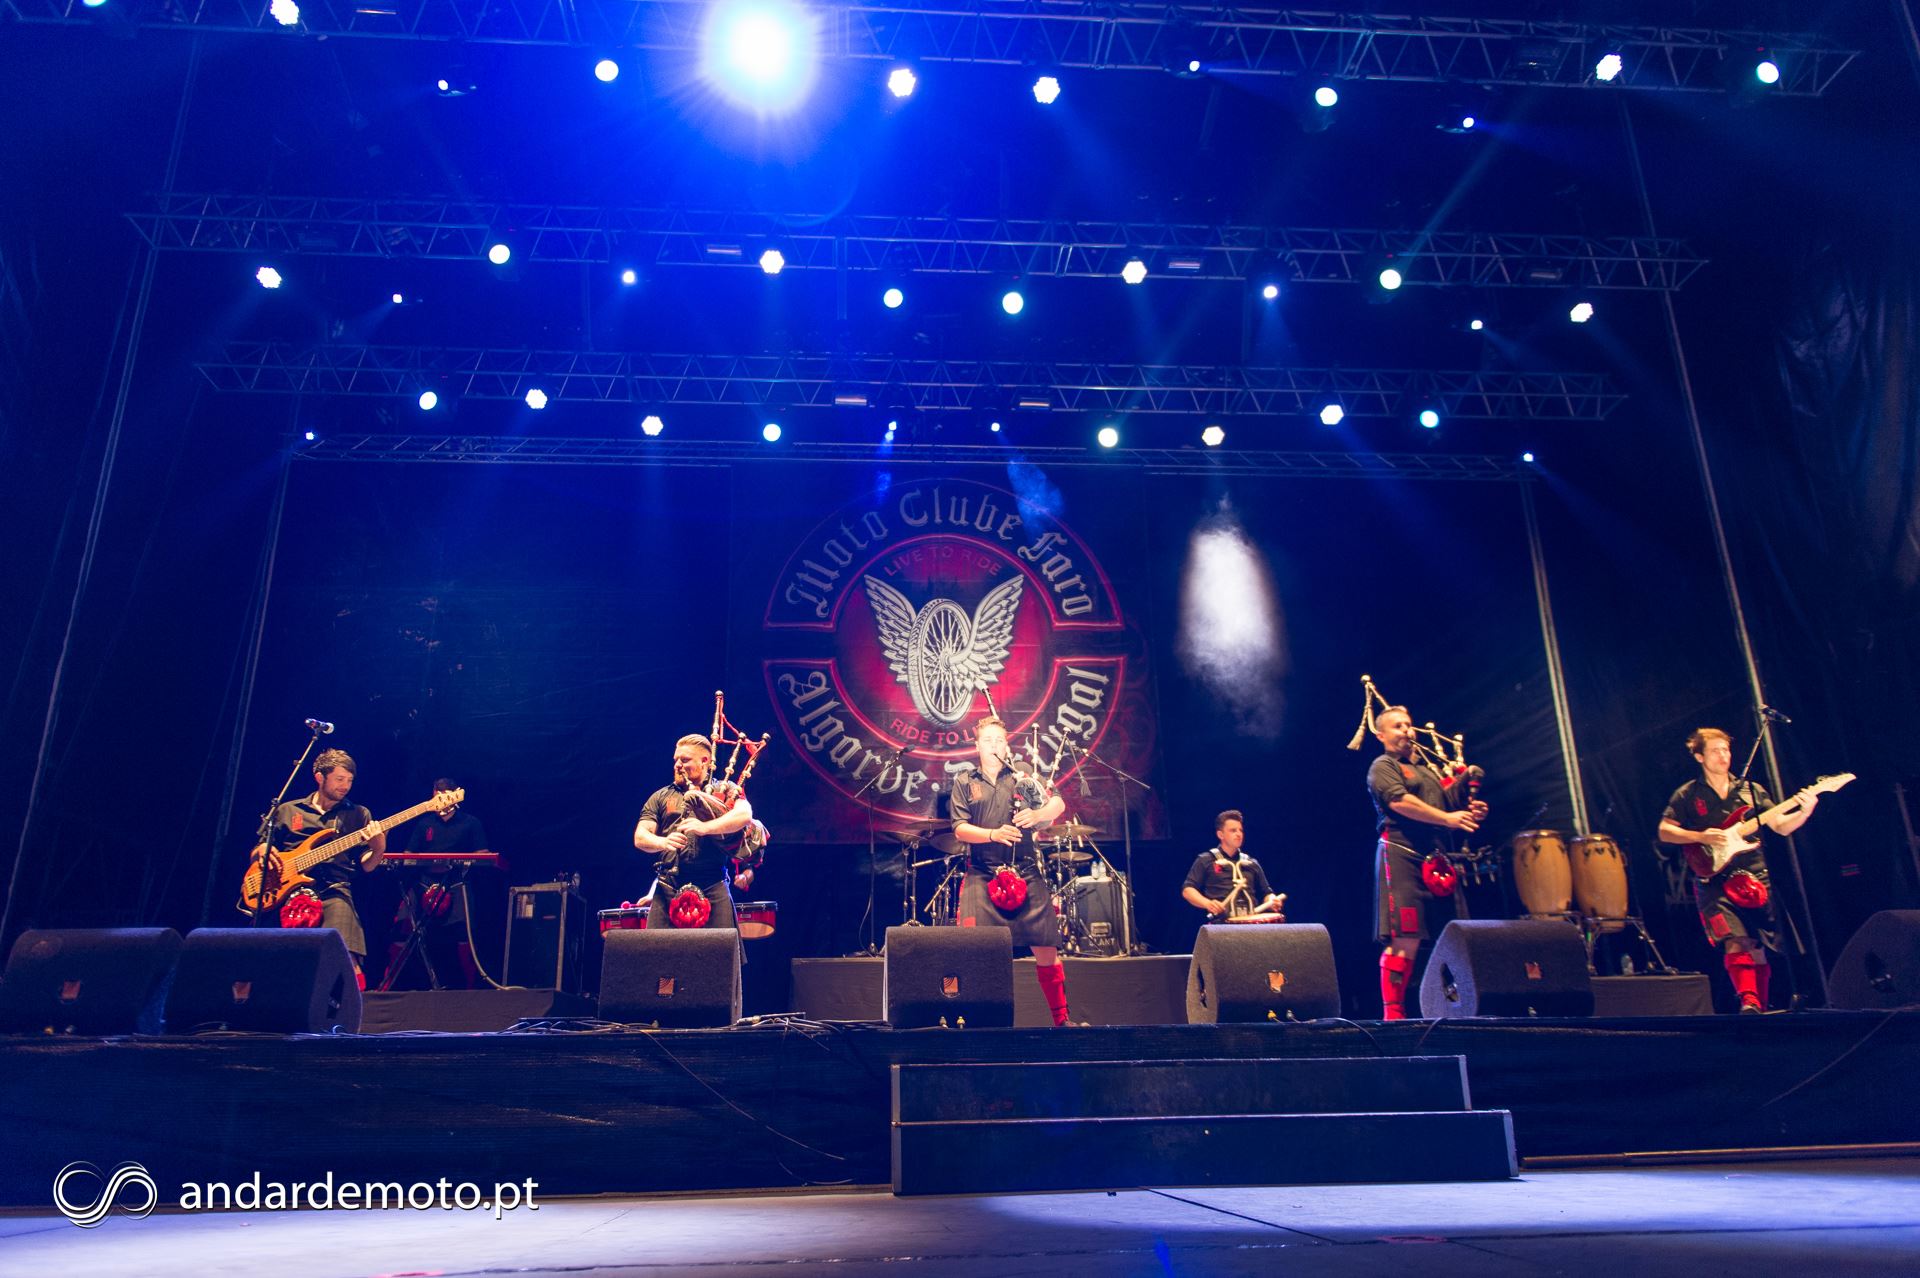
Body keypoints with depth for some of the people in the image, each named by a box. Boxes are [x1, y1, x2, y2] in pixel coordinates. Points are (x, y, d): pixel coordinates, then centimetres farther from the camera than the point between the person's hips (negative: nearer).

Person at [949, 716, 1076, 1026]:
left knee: (1046, 948, 1)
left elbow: (1058, 803, 3)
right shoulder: (964, 783, 12)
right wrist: (993, 834, -17)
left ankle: (1061, 1019, 12)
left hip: (1026, 874, 1)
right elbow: (960, 829, 1)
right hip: (982, 877, -1)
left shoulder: (1023, 779, 14)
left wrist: (1037, 815, -19)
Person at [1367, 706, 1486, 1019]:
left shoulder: (1428, 768, 27)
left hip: (1436, 858, 8)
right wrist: (1447, 818, -19)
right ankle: (1393, 1015, -7)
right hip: (1402, 854, -8)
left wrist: (1469, 809, 2)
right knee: (1405, 940, -12)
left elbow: (1450, 803, 26)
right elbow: (1399, 801, -15)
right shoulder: (1383, 767, 2)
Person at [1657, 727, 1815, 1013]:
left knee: (1759, 947, 5)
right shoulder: (1688, 795, 4)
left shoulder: (1751, 790, 12)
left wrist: (1804, 812, -12)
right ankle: (1749, 1002, -28)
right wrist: (1700, 837, -14)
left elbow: (1781, 827, 6)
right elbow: (1664, 831, 0)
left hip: (1754, 876, 3)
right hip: (1714, 879, -3)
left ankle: (1760, 1008, 16)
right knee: (1735, 942, -20)